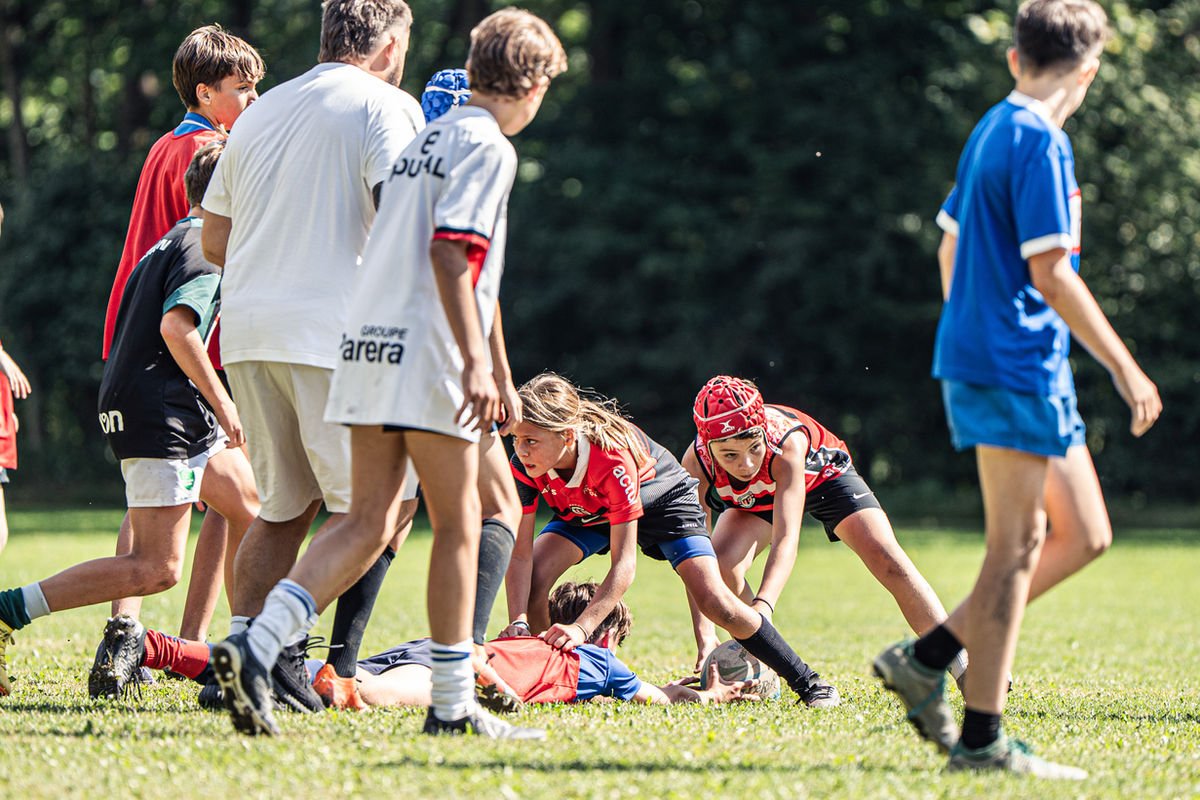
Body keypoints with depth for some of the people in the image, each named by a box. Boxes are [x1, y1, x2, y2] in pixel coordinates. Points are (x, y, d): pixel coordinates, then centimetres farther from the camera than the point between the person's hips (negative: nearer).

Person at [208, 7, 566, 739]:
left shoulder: (429, 140, 24)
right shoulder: (487, 146, -5)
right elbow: (450, 252, -18)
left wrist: (501, 372, 37)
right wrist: (476, 363, -21)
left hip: (369, 347, 8)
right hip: (425, 351, -8)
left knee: (370, 521, 5)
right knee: (459, 523, 1)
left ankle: (253, 648, -11)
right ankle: (453, 704, 3)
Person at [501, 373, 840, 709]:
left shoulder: (612, 457, -43)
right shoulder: (523, 467, -31)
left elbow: (623, 564, -40)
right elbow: (520, 555, -26)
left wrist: (581, 628, -49)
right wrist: (518, 622, -42)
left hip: (661, 498, -4)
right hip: (585, 513, 4)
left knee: (714, 600, -18)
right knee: (533, 577, -22)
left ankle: (808, 683, -4)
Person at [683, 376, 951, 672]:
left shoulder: (786, 442, -44)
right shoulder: (695, 466, -37)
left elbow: (786, 540, -51)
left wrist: (763, 605, -67)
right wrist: (705, 634, -47)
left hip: (822, 473, -2)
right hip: (754, 500, 2)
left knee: (888, 561, -17)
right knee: (721, 565, -24)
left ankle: (957, 662, -7)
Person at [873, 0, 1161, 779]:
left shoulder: (993, 130, 15)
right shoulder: (1041, 143, -14)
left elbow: (952, 245, 23)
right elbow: (1049, 273, -19)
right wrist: (1124, 366, -16)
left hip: (979, 357, 10)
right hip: (1018, 366, -10)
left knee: (1082, 535, 11)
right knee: (1017, 546, -5)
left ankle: (926, 657, 9)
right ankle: (983, 738, -2)